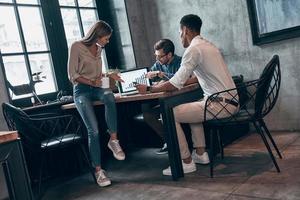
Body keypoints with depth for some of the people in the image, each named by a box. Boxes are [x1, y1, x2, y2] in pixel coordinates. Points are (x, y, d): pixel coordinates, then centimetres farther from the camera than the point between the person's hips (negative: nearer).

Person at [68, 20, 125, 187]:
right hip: (81, 90, -5)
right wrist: (91, 82, -19)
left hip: (97, 87, 5)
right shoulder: (77, 47, -7)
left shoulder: (99, 49, 13)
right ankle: (98, 170, -8)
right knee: (93, 130, -18)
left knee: (109, 96, -34)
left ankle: (113, 140, -25)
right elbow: (72, 75, -9)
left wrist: (108, 75, 8)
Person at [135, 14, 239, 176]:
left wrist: (148, 89, -3)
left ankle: (187, 162, 4)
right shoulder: (207, 45, 17)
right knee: (192, 107, 32)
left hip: (220, 105, -10)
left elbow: (175, 85, -16)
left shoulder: (194, 49, -13)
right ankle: (200, 153, 28)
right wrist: (175, 83, 23)